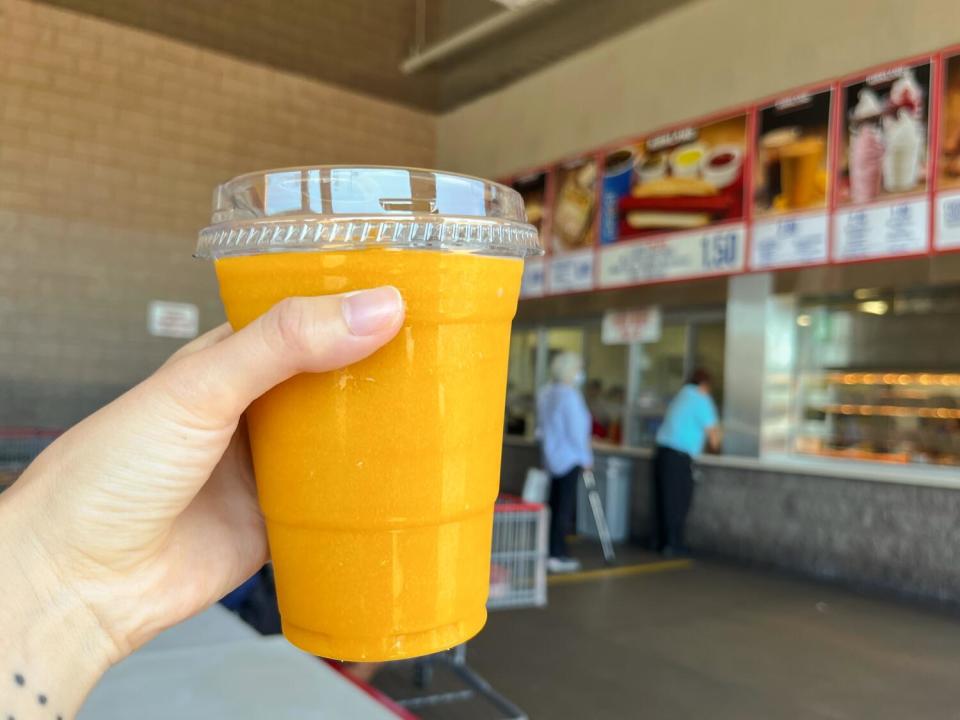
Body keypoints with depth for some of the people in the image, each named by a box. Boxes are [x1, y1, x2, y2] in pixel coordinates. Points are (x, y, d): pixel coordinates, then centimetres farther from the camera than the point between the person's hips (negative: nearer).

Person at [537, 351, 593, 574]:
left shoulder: (545, 393, 10)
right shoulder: (569, 395, -18)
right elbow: (576, 430, -17)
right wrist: (586, 457, -6)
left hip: (552, 457, 9)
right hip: (569, 459, -9)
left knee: (555, 505, 13)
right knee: (565, 507, -3)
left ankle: (557, 551, 21)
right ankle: (556, 556, 0)